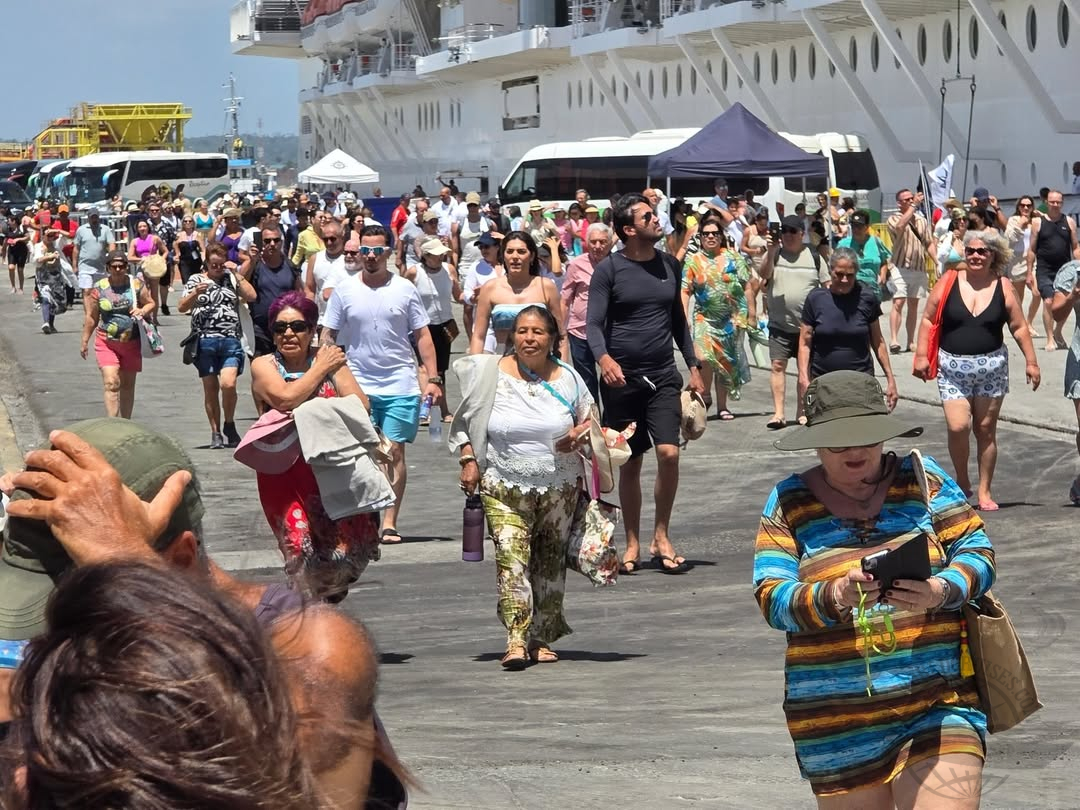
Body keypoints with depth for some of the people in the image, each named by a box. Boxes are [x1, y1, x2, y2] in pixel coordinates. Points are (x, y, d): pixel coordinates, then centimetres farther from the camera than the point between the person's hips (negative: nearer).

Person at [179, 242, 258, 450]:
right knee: (210, 388, 4)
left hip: (230, 340, -1)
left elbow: (251, 296, -1)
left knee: (228, 384, -17)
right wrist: (196, 293, -16)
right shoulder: (196, 280, 10)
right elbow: (182, 307, 1)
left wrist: (236, 273, -2)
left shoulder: (232, 278, 12)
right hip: (204, 341, 1)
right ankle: (216, 433, 14)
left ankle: (229, 425, 4)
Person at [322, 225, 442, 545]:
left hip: (400, 386, -1)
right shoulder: (344, 291, 4)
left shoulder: (405, 289, 3)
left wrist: (433, 378, -2)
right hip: (357, 385, 1)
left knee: (395, 451, -3)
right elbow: (328, 337, 7)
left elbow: (422, 335, 5)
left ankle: (389, 523, 0)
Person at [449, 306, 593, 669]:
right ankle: (516, 640, -20)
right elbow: (465, 421, 8)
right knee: (511, 558, -15)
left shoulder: (567, 378, 3)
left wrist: (580, 434, -7)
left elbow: (590, 419, 15)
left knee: (551, 561, 7)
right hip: (504, 488, -2)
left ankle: (541, 639, 18)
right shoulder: (492, 375, -1)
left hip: (559, 488, 2)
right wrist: (468, 460, -2)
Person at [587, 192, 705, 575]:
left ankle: (661, 536, 2)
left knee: (669, 453, -13)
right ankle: (633, 544, 16)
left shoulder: (669, 265, 9)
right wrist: (603, 358, -29)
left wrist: (694, 366, 13)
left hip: (663, 375, 2)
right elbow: (593, 323, -10)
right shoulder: (609, 269, -4)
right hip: (622, 378, -2)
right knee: (630, 464, 5)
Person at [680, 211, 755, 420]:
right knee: (704, 358, -20)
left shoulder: (733, 257, 4)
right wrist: (685, 317, -10)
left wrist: (752, 314, 2)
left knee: (726, 362, 6)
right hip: (705, 318, -1)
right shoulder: (693, 261, 3)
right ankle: (705, 395, 3)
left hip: (733, 320, 1)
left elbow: (746, 286, 5)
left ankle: (722, 406, 17)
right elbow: (685, 291, 0)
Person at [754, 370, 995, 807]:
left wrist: (942, 590, -23)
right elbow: (772, 599, -6)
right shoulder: (788, 502, 3)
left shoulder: (922, 477, 5)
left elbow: (978, 553, -1)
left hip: (939, 703, -1)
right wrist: (832, 598, -27)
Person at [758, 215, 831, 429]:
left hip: (808, 324, 1)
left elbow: (827, 286, 5)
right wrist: (771, 251, -27)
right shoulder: (774, 254, 2)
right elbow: (764, 274, -15)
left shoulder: (813, 256, 3)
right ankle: (778, 413, -4)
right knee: (777, 365, -6)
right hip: (779, 324, 0)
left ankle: (802, 411, 18)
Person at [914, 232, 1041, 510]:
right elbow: (928, 319, 3)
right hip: (953, 369, -1)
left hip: (991, 369, 1)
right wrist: (921, 355, -4)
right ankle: (961, 482, 9)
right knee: (958, 427, -14)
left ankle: (984, 492, 16)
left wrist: (1031, 361, 2)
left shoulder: (1003, 287, 2)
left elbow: (1019, 327, 7)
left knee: (986, 430, 6)